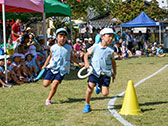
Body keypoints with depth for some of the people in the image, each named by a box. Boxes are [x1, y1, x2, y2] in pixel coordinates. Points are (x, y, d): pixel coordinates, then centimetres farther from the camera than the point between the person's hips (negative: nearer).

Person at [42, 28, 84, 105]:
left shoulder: (68, 48, 1)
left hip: (62, 70, -1)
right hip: (52, 68, 1)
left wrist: (78, 63, 13)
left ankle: (48, 99, 3)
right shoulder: (53, 48, 0)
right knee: (45, 84, -2)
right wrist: (45, 65, 10)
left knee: (54, 85, -15)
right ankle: (51, 80, 34)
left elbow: (71, 57, 18)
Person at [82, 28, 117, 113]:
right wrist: (86, 62, -10)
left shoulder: (111, 50, 2)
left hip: (106, 74, 1)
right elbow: (86, 55, 8)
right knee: (90, 89, -16)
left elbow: (113, 61, 17)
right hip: (95, 72, -1)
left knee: (105, 93, -5)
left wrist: (114, 73, 17)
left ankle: (99, 86, 31)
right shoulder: (95, 47, -1)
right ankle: (87, 105, 7)